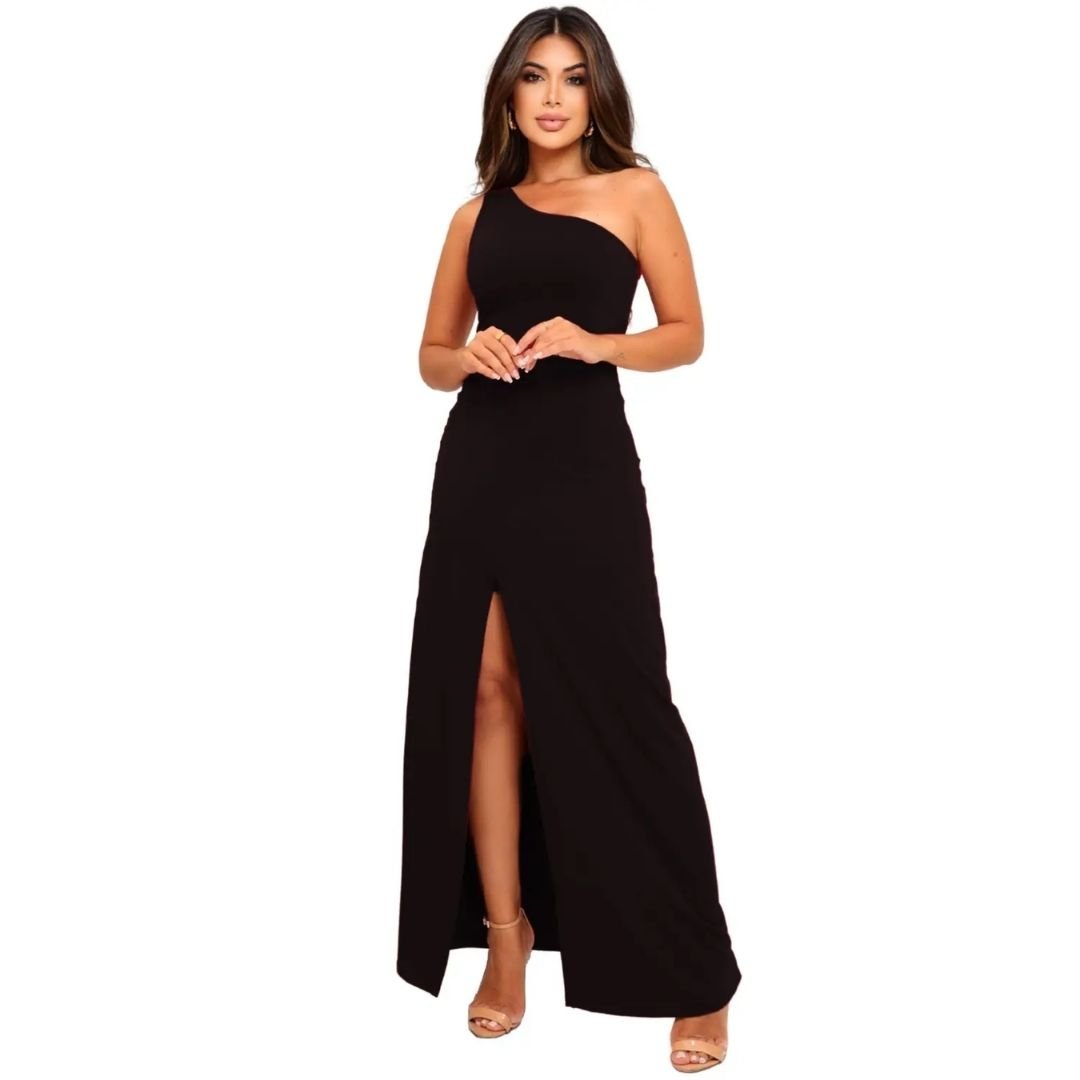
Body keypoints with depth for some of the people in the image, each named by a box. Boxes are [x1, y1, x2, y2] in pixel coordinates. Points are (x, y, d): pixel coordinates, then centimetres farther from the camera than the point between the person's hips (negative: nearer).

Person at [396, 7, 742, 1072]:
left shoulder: (634, 192, 5)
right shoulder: (478, 213, 14)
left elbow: (686, 335, 5)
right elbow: (431, 356, 17)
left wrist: (594, 343, -13)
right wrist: (469, 355, -5)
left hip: (584, 467, -4)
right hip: (480, 465, 4)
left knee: (610, 703, -5)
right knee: (483, 691, 1)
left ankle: (693, 977, 4)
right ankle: (505, 933, 14)